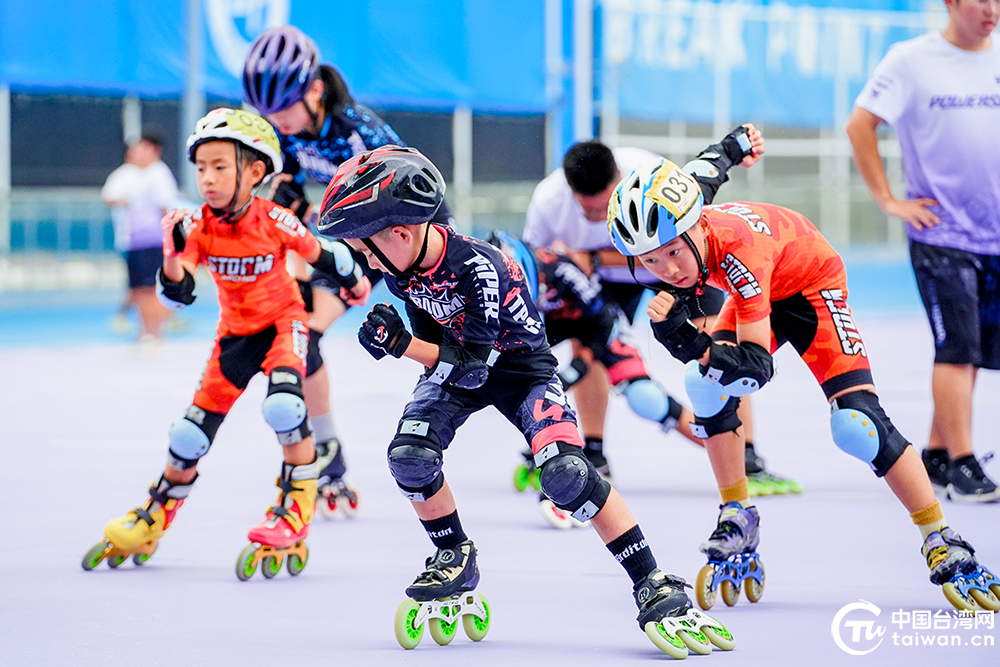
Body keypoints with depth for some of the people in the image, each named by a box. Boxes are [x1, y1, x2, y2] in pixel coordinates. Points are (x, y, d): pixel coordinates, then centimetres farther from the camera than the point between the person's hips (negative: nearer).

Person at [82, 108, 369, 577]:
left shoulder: (274, 222, -22)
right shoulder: (198, 227, -15)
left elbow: (318, 253, -2)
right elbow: (177, 295, -24)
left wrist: (350, 280, 14)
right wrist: (173, 254, -43)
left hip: (282, 320, -3)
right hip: (235, 331, 3)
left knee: (283, 405, -32)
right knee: (192, 433, 2)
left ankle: (297, 508, -14)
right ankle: (153, 521, 25)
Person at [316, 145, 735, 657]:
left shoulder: (481, 269, -34)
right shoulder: (401, 269, -13)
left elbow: (471, 367, -31)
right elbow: (431, 336, 3)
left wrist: (402, 345, -36)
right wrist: (392, 342, -15)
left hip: (519, 367, -6)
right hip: (452, 366, 6)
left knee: (565, 472, -26)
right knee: (409, 455, -20)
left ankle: (653, 587, -17)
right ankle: (455, 561, 8)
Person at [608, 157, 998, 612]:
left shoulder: (738, 249, -42)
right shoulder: (670, 236, -24)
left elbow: (757, 366, -44)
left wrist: (690, 343, -59)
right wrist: (677, 331, -20)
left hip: (812, 281, -6)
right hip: (760, 293, 6)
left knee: (855, 424, -18)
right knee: (706, 385, -19)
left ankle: (943, 546, -5)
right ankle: (737, 524, -2)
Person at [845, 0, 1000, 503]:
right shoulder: (911, 60, -4)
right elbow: (860, 125, -4)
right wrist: (887, 201, -6)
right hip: (941, 231, -4)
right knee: (957, 349, -10)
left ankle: (935, 458, 19)